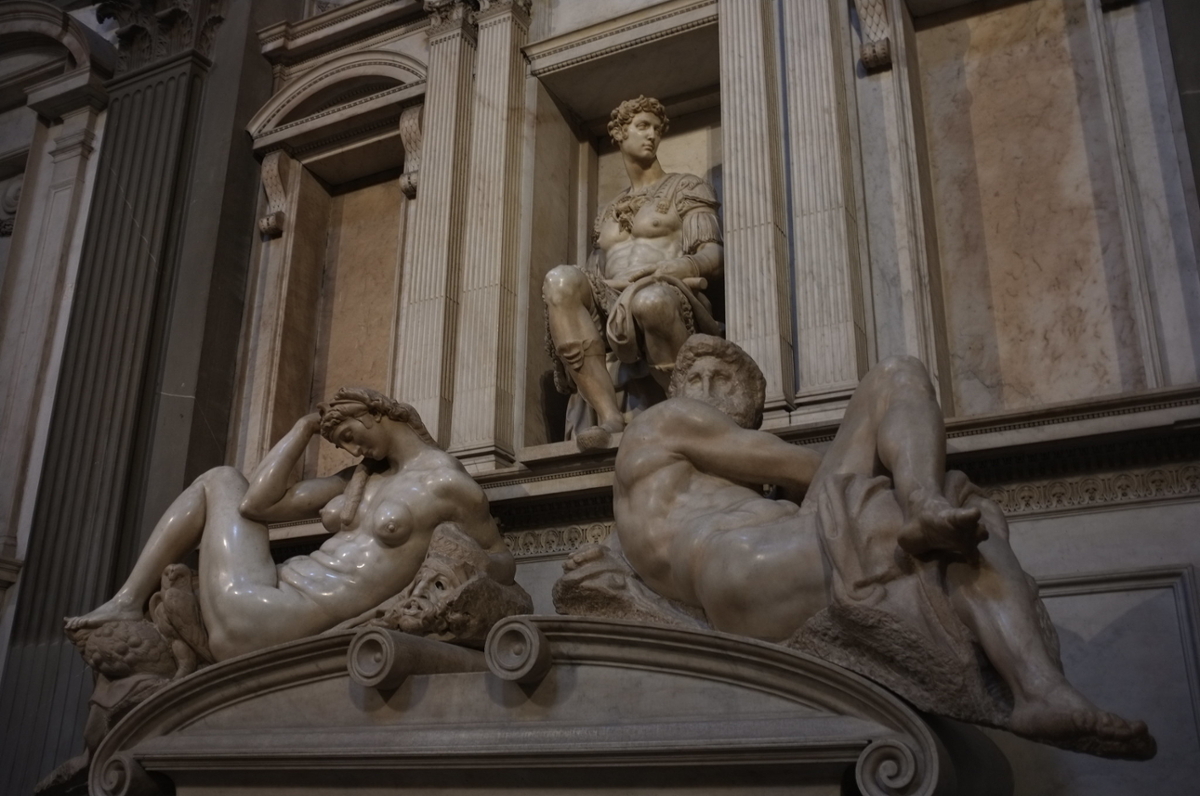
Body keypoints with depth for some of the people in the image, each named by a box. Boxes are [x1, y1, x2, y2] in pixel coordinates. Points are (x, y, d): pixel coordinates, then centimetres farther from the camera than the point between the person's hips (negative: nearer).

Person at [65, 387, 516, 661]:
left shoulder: (445, 482, -5)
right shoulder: (361, 477, 16)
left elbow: (502, 563, 3)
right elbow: (257, 503, 9)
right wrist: (306, 426, 14)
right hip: (276, 593, 8)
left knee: (221, 483, 9)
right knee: (218, 479, 21)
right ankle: (129, 601, 14)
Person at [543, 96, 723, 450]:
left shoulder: (685, 188, 19)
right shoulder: (609, 212, 32)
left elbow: (712, 258, 4)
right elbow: (594, 276, 26)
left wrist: (655, 272, -14)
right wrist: (606, 284, 0)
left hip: (670, 300, -4)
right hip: (614, 313, 4)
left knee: (650, 299, -41)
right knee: (560, 280, -28)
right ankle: (609, 417, -35)